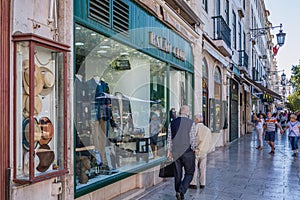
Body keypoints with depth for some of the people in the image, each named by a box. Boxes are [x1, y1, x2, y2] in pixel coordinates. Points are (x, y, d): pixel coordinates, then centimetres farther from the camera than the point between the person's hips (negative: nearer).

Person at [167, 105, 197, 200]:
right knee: (189, 173, 7)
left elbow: (169, 138, 8)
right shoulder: (191, 123, -10)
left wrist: (169, 150, 15)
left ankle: (178, 192, 21)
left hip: (175, 152, 4)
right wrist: (193, 148, 5)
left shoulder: (172, 123, 4)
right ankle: (181, 191, -8)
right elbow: (193, 139, -9)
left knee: (177, 173, 14)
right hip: (187, 151, -4)